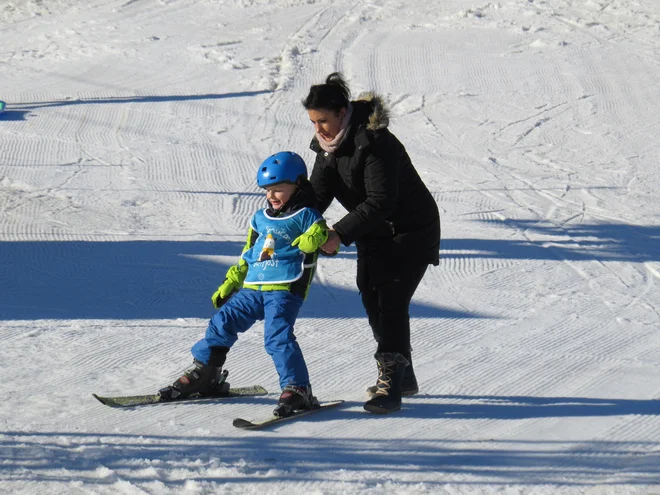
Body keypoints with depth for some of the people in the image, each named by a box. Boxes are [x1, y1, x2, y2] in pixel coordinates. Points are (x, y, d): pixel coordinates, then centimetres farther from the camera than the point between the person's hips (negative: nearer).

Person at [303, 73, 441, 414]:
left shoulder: (374, 142, -27)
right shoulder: (328, 144, -1)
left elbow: (380, 202, -31)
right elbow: (316, 195, 0)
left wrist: (340, 234, -35)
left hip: (410, 232, -9)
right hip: (373, 233, 9)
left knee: (391, 302, -16)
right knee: (373, 300, 8)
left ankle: (390, 385, -20)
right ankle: (402, 376, 24)